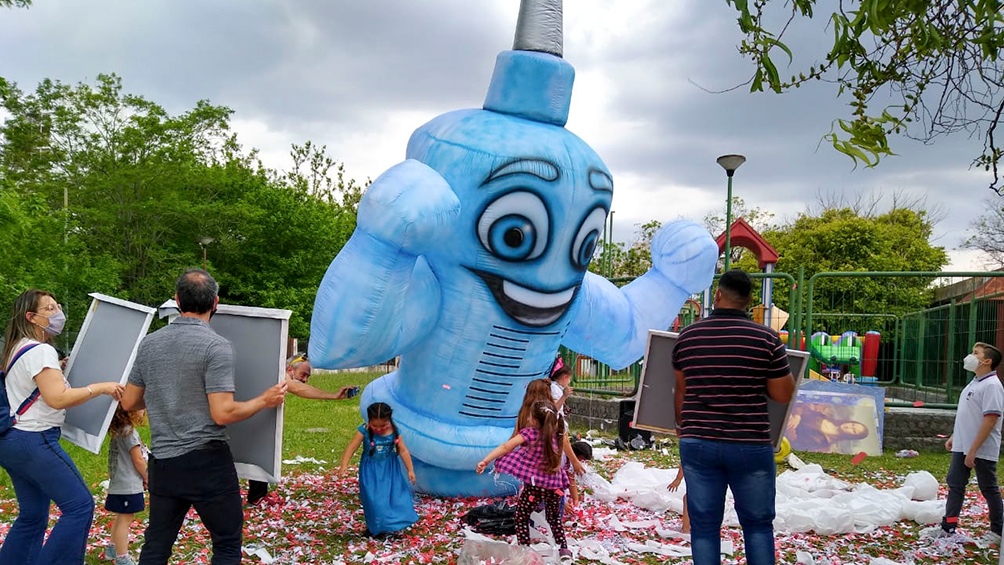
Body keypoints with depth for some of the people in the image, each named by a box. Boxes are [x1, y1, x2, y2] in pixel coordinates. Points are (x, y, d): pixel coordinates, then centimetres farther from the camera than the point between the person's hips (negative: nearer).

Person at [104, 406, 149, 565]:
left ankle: (113, 549, 34)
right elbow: (138, 460, -16)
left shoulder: (118, 431, 11)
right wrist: (147, 478, -1)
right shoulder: (129, 432, -18)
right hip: (129, 485, -10)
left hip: (118, 484, 10)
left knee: (121, 518, 21)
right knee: (125, 520, -5)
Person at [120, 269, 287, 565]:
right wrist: (264, 400, -4)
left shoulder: (149, 343, 5)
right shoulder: (216, 346, -13)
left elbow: (129, 402, 13)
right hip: (207, 462, -6)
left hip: (162, 463, 6)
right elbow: (223, 414, -18)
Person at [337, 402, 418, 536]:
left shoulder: (394, 431, -11)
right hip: (371, 471, -1)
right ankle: (375, 528, 17)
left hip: (389, 470, 1)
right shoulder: (364, 430, -16)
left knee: (395, 497, 1)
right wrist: (344, 465, -28)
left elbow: (403, 451, -5)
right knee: (373, 500, 1)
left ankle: (394, 524, 17)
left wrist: (410, 470, -4)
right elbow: (352, 447, -18)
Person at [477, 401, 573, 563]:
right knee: (554, 518, 27)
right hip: (554, 485, 5)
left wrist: (485, 461, -19)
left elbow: (505, 447, -17)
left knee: (521, 517, 15)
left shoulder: (530, 433, -10)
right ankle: (564, 549, 22)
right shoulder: (558, 435, 2)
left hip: (534, 484, -5)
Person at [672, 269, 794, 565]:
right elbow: (783, 395, -2)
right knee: (758, 524, 14)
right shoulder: (766, 338, -7)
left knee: (704, 526, 9)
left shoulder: (687, 336, 1)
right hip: (750, 445, -1)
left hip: (698, 444, 2)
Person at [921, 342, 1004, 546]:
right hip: (962, 446, 9)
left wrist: (973, 449, -24)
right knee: (955, 484, 11)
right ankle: (948, 527, 17)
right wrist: (954, 436, 20)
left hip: (983, 450, -9)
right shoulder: (974, 383, 12)